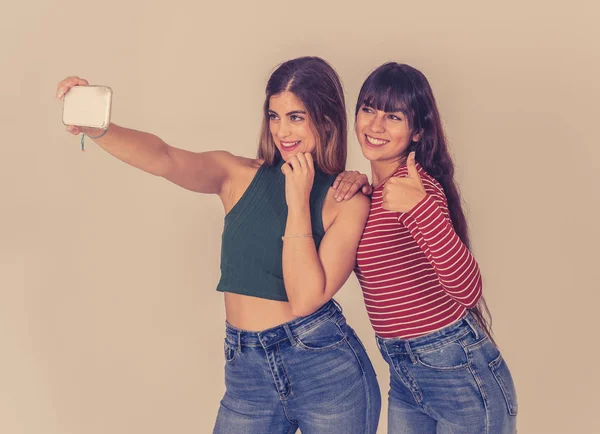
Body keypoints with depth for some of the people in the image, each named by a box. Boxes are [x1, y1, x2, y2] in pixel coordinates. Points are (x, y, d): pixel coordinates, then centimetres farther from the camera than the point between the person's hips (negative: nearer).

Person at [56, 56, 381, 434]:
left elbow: (305, 299, -15)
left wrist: (299, 202, -16)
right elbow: (165, 159, -17)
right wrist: (94, 127, -33)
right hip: (247, 374, 2)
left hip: (327, 371, -2)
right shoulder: (238, 176, 1)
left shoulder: (349, 202, -6)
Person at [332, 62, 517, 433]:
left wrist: (422, 208, -43)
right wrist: (352, 185, 1)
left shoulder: (417, 186, -20)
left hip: (459, 372, -8)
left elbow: (468, 290, -30)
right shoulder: (372, 192, 4)